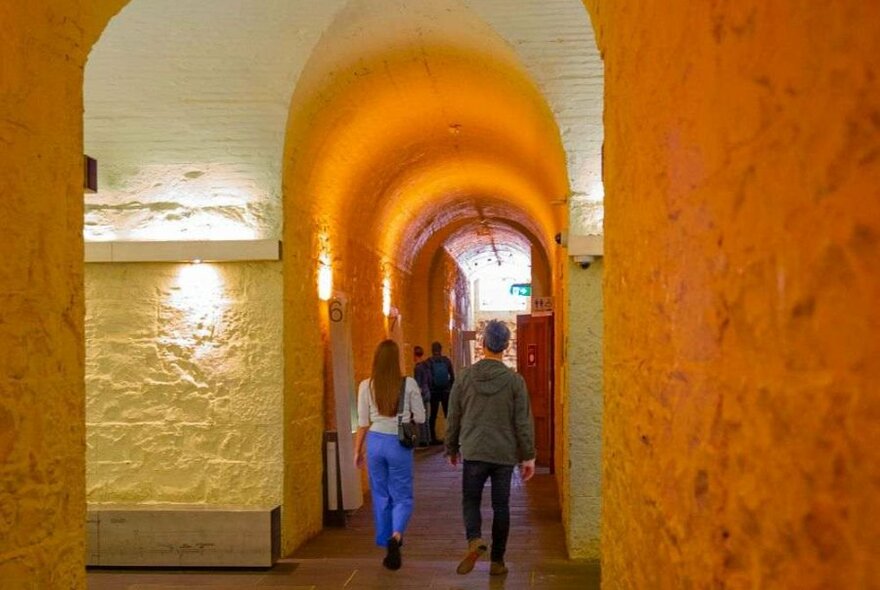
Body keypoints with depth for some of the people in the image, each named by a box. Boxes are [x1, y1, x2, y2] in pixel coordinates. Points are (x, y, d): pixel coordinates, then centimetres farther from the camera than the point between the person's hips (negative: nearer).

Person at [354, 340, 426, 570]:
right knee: (402, 497, 9)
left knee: (381, 497, 15)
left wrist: (357, 450, 10)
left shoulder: (366, 386, -3)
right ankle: (396, 536, -16)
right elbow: (420, 417, -2)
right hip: (399, 443, -2)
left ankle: (387, 547, 21)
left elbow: (363, 422, 0)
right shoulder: (409, 384, -7)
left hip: (375, 441, 2)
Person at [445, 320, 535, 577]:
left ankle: (474, 540, -13)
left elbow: (453, 418, 3)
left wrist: (451, 449, 16)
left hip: (473, 452, 0)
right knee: (501, 506, 11)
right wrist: (528, 456, 2)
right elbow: (524, 422, -6)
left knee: (470, 500, 13)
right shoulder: (514, 380, -6)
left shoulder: (465, 377, -3)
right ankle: (497, 561, 15)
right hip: (504, 453, 0)